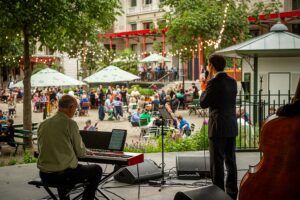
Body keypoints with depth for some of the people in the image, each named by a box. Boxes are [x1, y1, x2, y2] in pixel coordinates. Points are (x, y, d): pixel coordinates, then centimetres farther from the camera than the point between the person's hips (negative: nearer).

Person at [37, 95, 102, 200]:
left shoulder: (43, 124, 5)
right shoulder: (70, 123, -11)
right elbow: (80, 152, -6)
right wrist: (87, 151, 18)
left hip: (44, 175, 6)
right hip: (63, 174, -6)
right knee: (97, 170, 16)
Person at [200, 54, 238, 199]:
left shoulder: (214, 83, -14)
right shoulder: (232, 82, 8)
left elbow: (203, 103, -9)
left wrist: (204, 89, 8)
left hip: (218, 128, -7)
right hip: (231, 127, 7)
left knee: (217, 163, -1)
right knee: (230, 161, 13)